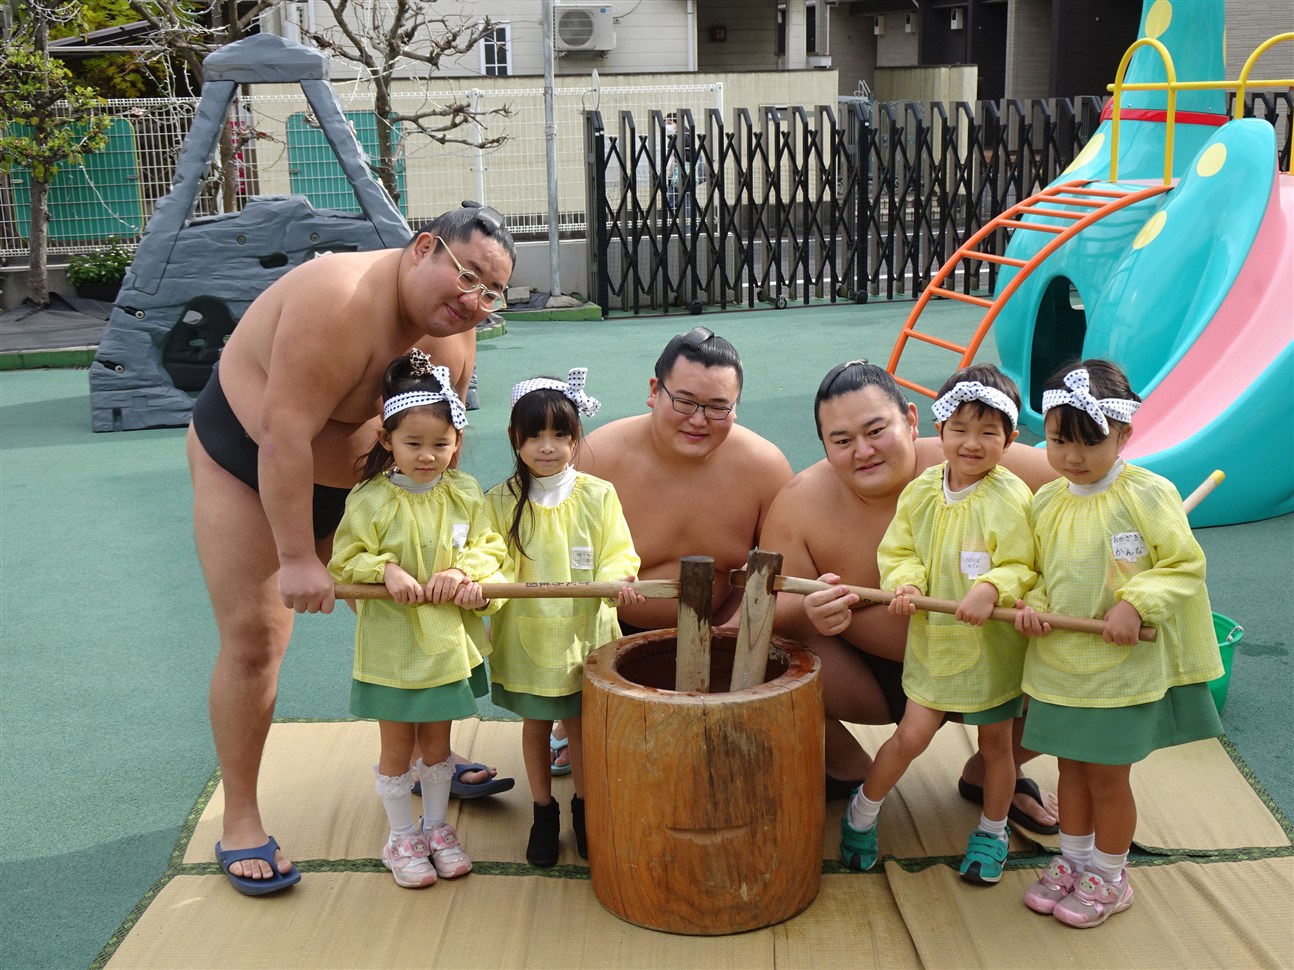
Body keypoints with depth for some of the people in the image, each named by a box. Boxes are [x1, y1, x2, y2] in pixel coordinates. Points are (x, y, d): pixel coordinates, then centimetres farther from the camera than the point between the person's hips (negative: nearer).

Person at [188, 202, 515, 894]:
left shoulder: (455, 327, -9)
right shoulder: (343, 302, -34)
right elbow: (283, 433, -36)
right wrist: (298, 559, -33)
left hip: (354, 478, 7)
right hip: (246, 464, -7)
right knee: (253, 640, -8)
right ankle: (239, 820, 4)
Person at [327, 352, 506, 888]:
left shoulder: (465, 493, -3)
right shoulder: (370, 499, -13)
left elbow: (491, 548, -1)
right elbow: (346, 561, -8)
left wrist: (464, 570, -19)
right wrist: (386, 569, -24)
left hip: (450, 642, 3)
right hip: (392, 646, -3)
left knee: (437, 744, 18)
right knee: (397, 749, 11)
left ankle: (437, 826, 36)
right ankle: (402, 837, 28)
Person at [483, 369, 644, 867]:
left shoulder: (598, 495, -6)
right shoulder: (501, 502, -5)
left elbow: (617, 555, -4)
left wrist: (616, 579, -25)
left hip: (583, 634, 0)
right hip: (526, 635, 1)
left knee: (581, 725, 12)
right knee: (535, 725, 15)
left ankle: (583, 807, 33)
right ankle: (543, 812, 32)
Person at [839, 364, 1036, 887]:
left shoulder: (1012, 498, -17)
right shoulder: (921, 491, -5)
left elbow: (1023, 568, -14)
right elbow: (899, 551, 2)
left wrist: (991, 589, -32)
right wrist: (905, 583, -17)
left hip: (992, 644, -2)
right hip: (933, 638, 2)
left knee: (995, 743, 14)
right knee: (911, 735, 1)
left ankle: (992, 831, 37)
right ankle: (862, 812, 25)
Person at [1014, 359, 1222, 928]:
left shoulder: (1147, 495, -15)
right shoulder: (1046, 501, 1)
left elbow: (1185, 566, -11)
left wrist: (1135, 604, -23)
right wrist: (1034, 604, -7)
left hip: (1123, 668, -5)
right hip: (1059, 665, 5)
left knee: (1108, 777, 7)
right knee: (1072, 768, 19)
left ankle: (1109, 879, 27)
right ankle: (1072, 861, 37)